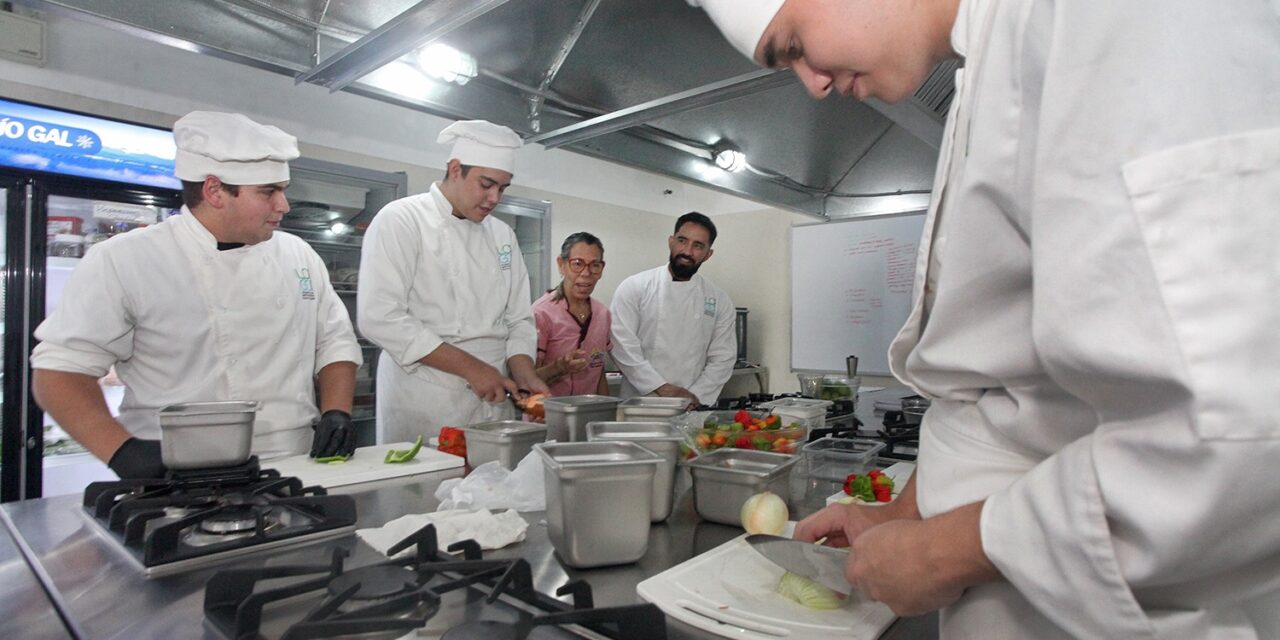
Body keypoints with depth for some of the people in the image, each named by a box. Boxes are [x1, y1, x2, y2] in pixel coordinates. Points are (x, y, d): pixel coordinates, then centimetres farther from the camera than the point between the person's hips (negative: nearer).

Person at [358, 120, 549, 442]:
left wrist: (524, 374, -6)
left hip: (492, 403, 5)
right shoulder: (400, 220, -6)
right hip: (424, 406, -5)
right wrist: (470, 367, -18)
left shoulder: (502, 234, 11)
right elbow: (380, 316, -17)